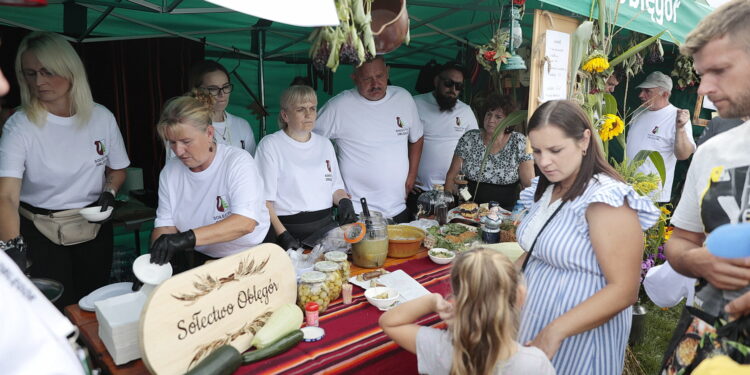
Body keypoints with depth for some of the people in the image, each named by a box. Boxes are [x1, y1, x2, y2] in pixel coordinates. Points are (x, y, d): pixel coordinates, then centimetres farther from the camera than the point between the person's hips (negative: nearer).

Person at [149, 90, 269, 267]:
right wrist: (155, 257, -19)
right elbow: (165, 225, 2)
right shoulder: (170, 171, 4)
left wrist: (188, 238, -37)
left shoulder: (238, 162, -14)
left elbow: (245, 222, -28)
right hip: (199, 259, 4)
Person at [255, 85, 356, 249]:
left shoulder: (325, 144, 17)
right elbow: (264, 199, -6)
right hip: (287, 228, -4)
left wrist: (344, 201, -1)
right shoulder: (270, 145, 1)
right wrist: (282, 235, -15)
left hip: (325, 226, 4)